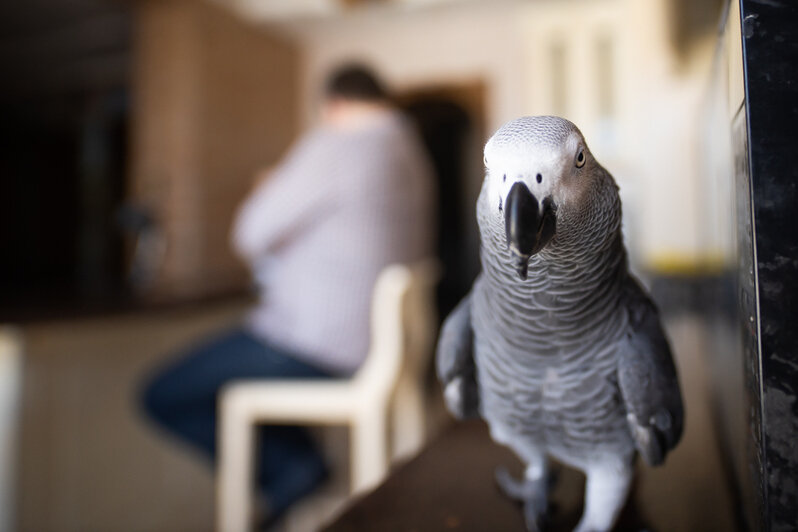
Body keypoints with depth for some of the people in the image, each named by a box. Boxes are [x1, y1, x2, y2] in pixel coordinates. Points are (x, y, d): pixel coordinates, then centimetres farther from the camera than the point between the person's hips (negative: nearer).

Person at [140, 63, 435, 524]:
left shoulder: (334, 145, -15)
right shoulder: (414, 154, 11)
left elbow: (252, 235, -10)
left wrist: (267, 190, 11)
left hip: (315, 344, -9)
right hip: (372, 342, 10)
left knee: (164, 396, 1)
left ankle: (294, 473, -3)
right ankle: (301, 466, 19)